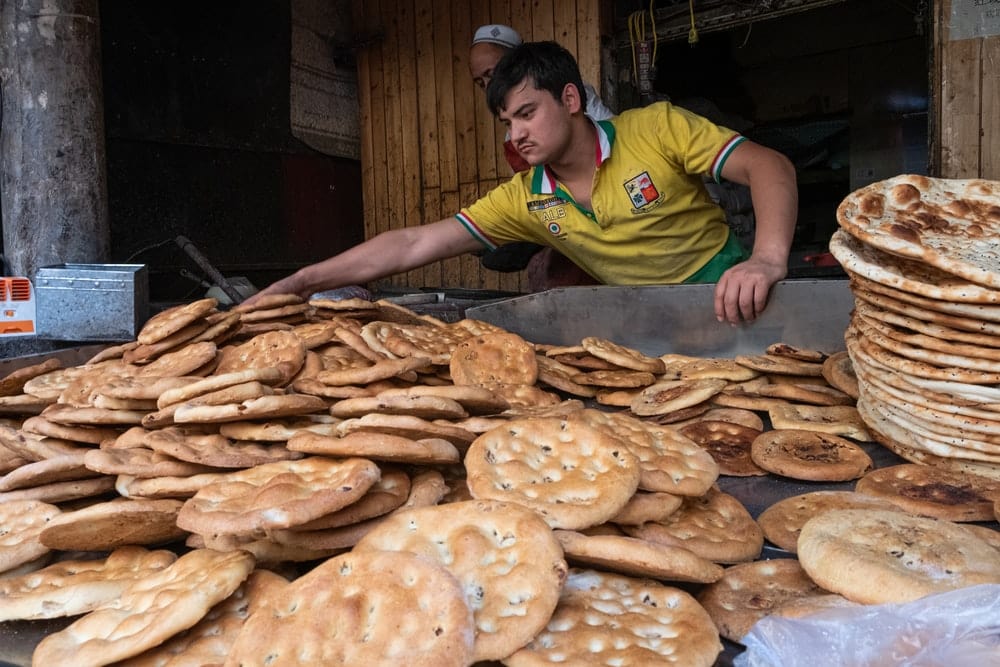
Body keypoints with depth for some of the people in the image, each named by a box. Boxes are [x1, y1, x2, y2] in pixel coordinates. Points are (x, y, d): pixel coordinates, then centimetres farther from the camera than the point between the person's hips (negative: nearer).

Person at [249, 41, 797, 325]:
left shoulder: (658, 128, -11)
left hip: (729, 295, -3)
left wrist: (768, 259, -36)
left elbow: (768, 166, -16)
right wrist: (301, 282, -14)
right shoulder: (525, 198, -3)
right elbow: (415, 244, -8)